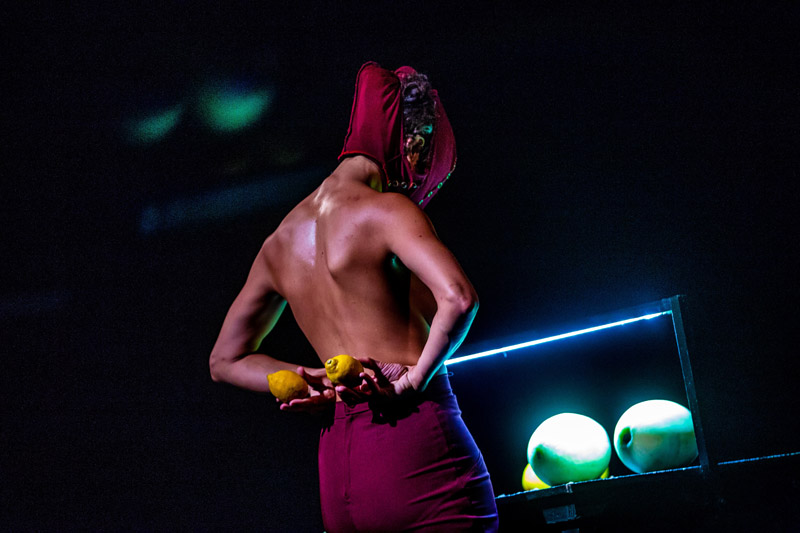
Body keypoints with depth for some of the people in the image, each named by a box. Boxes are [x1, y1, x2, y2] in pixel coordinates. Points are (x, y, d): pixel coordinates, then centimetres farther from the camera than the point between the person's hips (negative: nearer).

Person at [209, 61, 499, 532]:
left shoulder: (281, 241, 15)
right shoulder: (384, 210, -7)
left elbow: (226, 359, 22)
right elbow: (458, 297, -24)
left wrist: (319, 384, 9)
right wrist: (414, 381, -10)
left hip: (337, 464, 7)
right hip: (414, 441, -7)